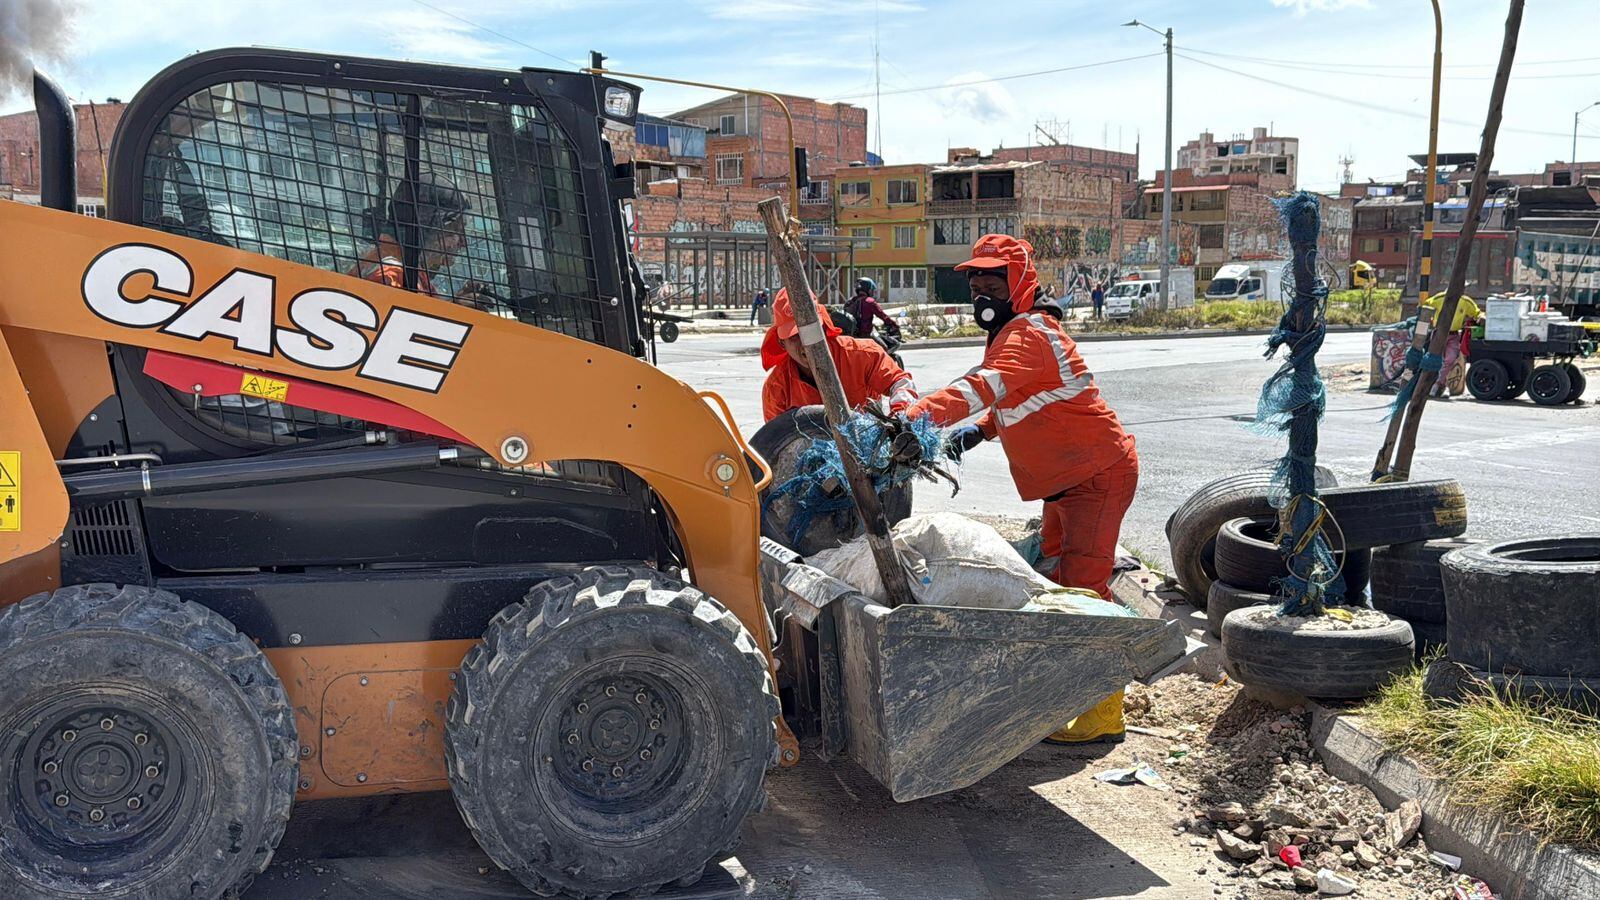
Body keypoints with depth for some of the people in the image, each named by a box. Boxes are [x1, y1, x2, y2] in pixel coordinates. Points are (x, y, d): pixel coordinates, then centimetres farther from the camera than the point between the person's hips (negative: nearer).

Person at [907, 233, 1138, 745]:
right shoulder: (1008, 336, 11)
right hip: (1067, 480, 11)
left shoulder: (1029, 334, -22)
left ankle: (1103, 715, -9)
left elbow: (982, 388, -40)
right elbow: (1012, 406, 18)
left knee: (1082, 587, -15)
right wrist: (975, 431, -2)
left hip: (1100, 473, -11)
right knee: (1056, 579, 18)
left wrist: (913, 418, -53)